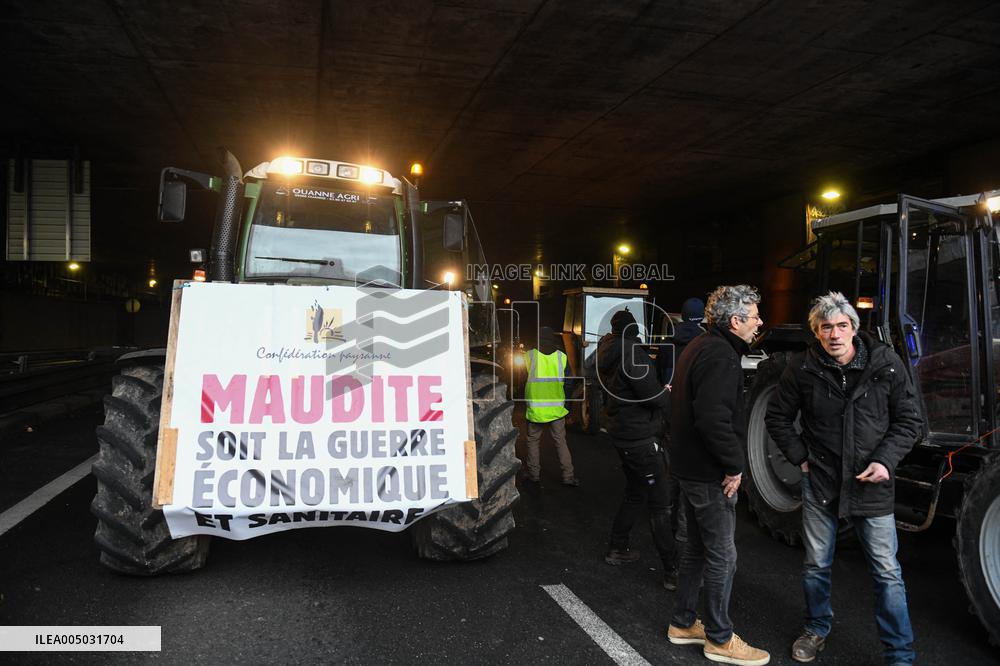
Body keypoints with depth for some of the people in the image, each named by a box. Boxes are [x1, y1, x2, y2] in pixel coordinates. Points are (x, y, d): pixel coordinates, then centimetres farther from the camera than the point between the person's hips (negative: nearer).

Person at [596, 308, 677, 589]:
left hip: (623, 434, 10)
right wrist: (668, 394, -2)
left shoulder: (611, 352, 10)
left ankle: (617, 549, 33)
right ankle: (672, 572, 0)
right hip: (640, 438, -9)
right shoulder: (632, 353, -20)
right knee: (660, 505, -4)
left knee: (635, 494, 23)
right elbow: (651, 394, -24)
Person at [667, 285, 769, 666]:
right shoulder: (720, 355, -20)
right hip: (710, 473, -10)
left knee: (698, 547, 20)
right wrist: (735, 464, -18)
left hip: (691, 467, 10)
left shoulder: (700, 347, 13)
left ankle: (683, 623, 31)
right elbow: (713, 420, -30)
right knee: (722, 556, 3)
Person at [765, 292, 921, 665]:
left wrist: (886, 460, -12)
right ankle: (817, 629, 38)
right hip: (820, 483, 1)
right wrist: (801, 457, -3)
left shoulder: (886, 364, -7)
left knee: (887, 573, 6)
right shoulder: (802, 369, -7)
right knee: (816, 567, 15)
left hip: (872, 485, 0)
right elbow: (777, 418, 5)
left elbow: (909, 420, 1)